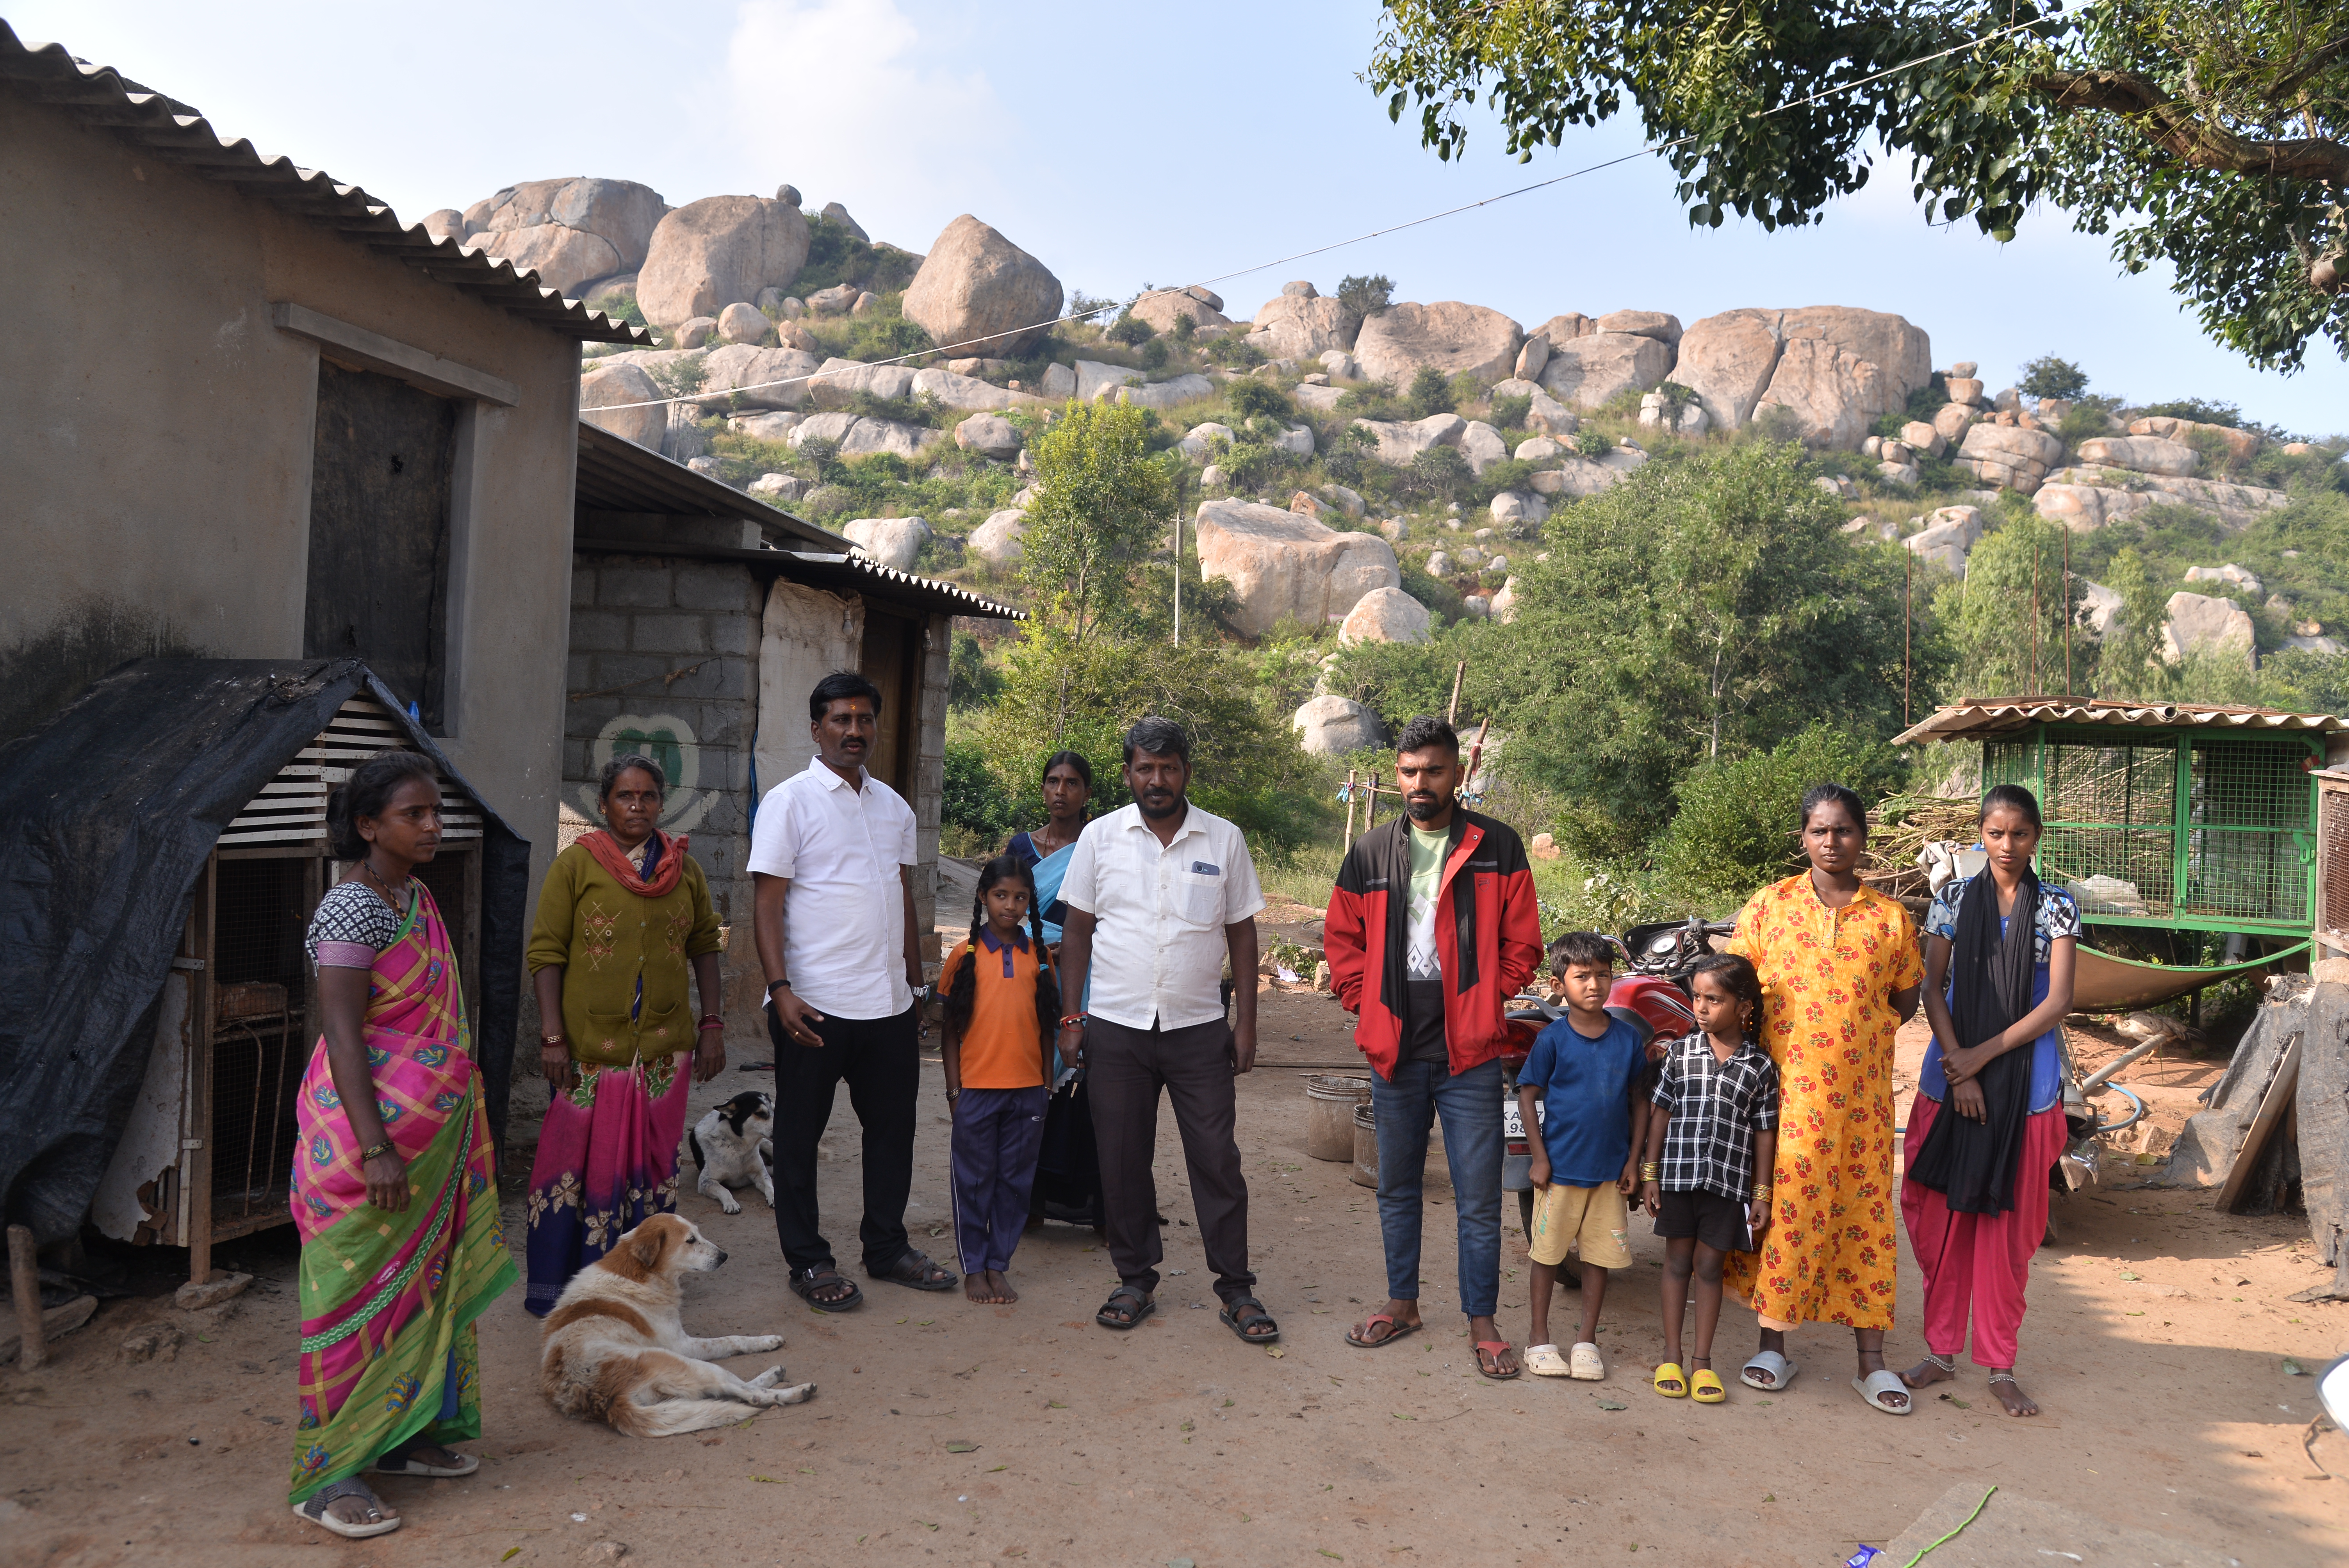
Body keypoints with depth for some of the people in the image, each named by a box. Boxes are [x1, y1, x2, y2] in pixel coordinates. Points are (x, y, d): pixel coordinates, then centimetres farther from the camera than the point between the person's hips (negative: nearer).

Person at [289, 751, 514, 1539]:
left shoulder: (418, 899, 10)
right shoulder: (353, 909, -17)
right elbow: (343, 1036, -21)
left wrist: (463, 1127, 21)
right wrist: (376, 1148, -24)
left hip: (433, 1134, 9)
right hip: (369, 1131, -9)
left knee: (425, 1282, 15)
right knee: (361, 1296, -2)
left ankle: (405, 1436, 28)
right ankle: (328, 1474, 9)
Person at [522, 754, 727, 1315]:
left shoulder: (685, 870, 8)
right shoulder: (576, 864, -3)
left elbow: (704, 947, 13)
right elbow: (546, 952, -4)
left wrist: (712, 1025, 7)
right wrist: (552, 1036, -11)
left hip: (662, 1048, 3)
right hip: (590, 1046, -3)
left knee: (652, 1161, 10)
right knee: (580, 1160, 3)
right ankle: (558, 1287, 17)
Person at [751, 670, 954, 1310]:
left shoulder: (894, 806, 12)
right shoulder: (790, 801, -6)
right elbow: (767, 903, -10)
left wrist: (916, 981, 16)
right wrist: (780, 989, -19)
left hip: (890, 1004, 6)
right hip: (815, 1005, -6)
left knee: (892, 1127, 13)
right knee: (800, 1135, 6)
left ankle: (887, 1247, 28)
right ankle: (808, 1262, 19)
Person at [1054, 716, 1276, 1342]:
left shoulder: (1224, 840, 2)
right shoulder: (1101, 836, 2)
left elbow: (1242, 934, 6)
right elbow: (1078, 931, 6)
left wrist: (1246, 1022, 2)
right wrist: (1071, 1017, 1)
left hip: (1199, 1029, 0)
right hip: (1115, 1029, 1)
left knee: (1217, 1160, 2)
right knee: (1123, 1161, 8)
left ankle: (1237, 1290, 14)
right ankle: (1135, 1281, 23)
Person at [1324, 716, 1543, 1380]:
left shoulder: (1497, 847, -2)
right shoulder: (1370, 853, 5)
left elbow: (1522, 944, 1)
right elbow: (1342, 941, 12)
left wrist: (1484, 1004, -4)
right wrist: (1367, 1006, 3)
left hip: (1469, 1056, -3)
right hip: (1394, 1052, 3)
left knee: (1478, 1198, 2)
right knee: (1397, 1188, 16)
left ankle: (1483, 1321, 15)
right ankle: (1402, 1303, 31)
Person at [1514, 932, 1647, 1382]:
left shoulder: (1628, 1039, 0)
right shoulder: (1553, 1039, -8)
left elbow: (1638, 1102, 7)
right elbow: (1527, 1096, -4)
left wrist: (1633, 1161, 4)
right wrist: (1540, 1157, -8)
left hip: (1610, 1171, 3)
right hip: (1560, 1167, -2)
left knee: (1599, 1255, 9)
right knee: (1548, 1252, 7)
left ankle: (1587, 1340, 23)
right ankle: (1539, 1336, 22)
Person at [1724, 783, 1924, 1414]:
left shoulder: (1891, 918, 5)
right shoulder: (1769, 905, 3)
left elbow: (1906, 1001, 14)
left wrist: (1857, 1031, -1)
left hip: (1862, 1095, 1)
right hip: (1785, 1091, -1)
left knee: (1865, 1217, 6)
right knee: (1781, 1212, 1)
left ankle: (1871, 1362, 16)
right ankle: (1773, 1346, 16)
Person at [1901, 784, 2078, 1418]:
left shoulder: (2057, 908, 1)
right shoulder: (1954, 898, 5)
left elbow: (2057, 1003, -5)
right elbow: (1933, 989, 2)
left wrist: (1981, 1056, -12)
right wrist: (1958, 1070, -9)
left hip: (2027, 1085, -1)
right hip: (1951, 1075, 1)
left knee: (2009, 1226, 4)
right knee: (1941, 1216, 4)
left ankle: (2001, 1365, 15)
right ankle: (1941, 1350, 17)